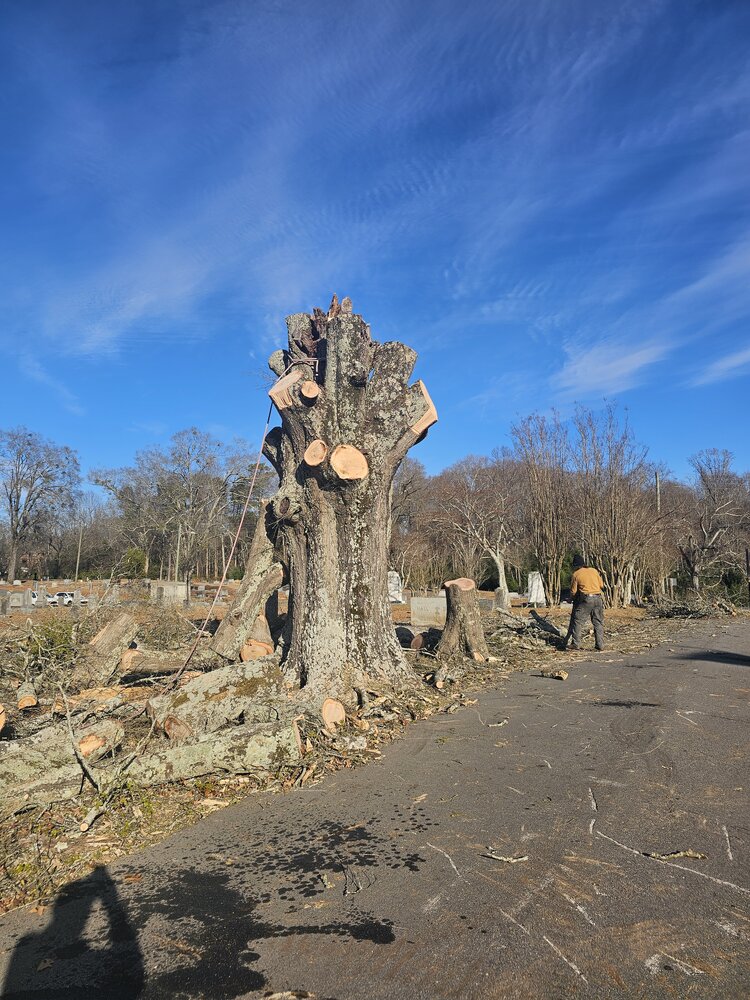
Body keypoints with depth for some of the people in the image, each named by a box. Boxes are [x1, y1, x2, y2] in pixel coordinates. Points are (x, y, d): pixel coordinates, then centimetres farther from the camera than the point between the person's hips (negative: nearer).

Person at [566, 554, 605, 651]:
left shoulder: (576, 574, 1)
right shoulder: (594, 570, 9)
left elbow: (573, 591, 3)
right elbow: (601, 585, 12)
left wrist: (575, 597, 23)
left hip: (586, 599, -4)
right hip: (598, 598, 4)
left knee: (577, 621, 4)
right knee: (598, 622, 12)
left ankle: (576, 644, 0)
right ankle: (600, 644, 11)